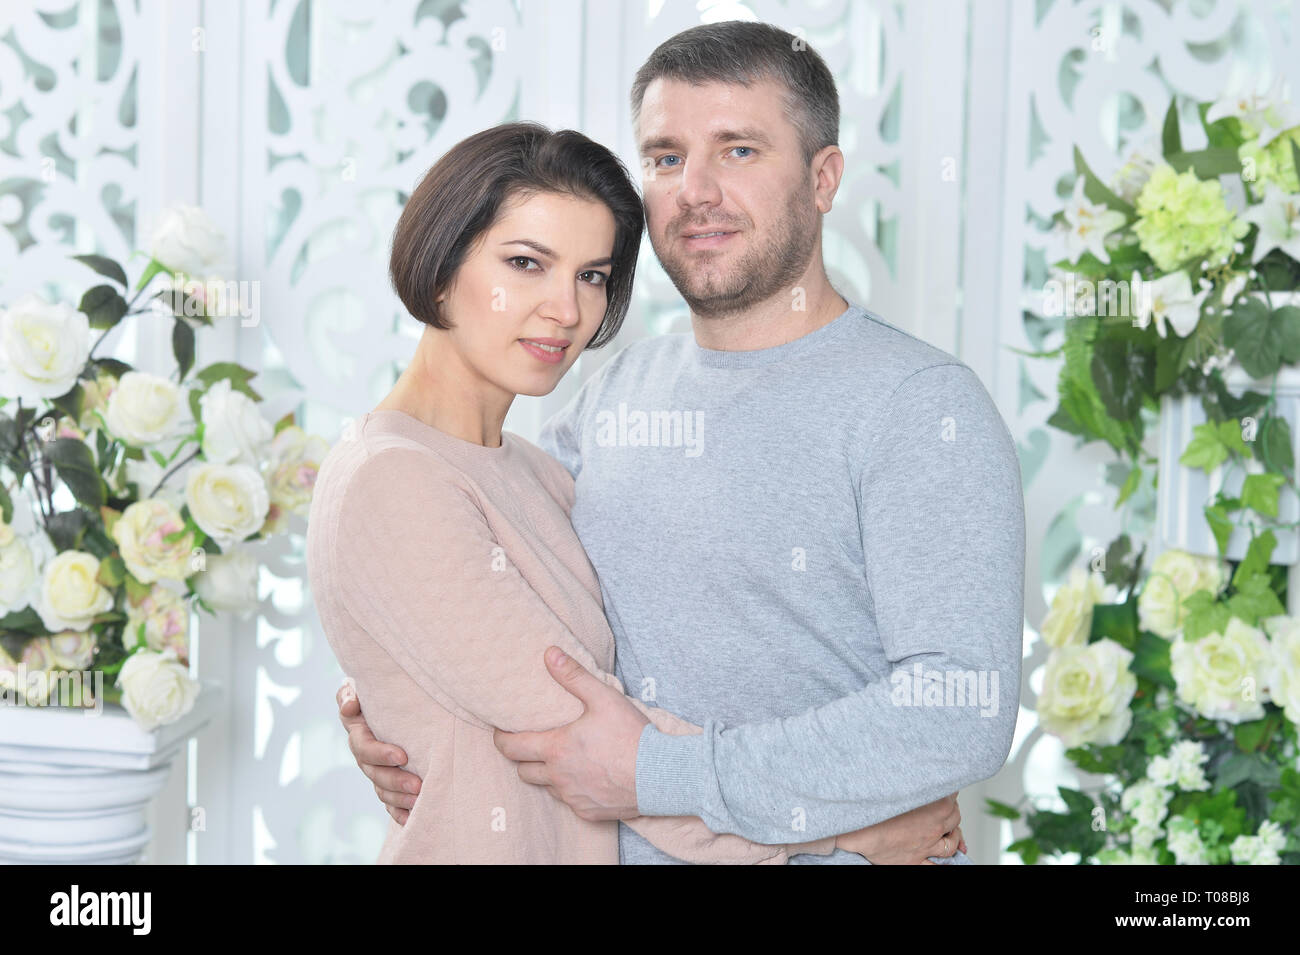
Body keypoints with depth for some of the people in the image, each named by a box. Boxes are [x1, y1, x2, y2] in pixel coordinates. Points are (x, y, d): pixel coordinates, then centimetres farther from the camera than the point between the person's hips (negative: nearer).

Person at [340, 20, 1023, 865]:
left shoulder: (923, 405, -17)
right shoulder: (619, 389, 2)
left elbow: (960, 713, -26)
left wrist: (657, 774, -25)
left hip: (835, 851, -5)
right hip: (611, 846, 6)